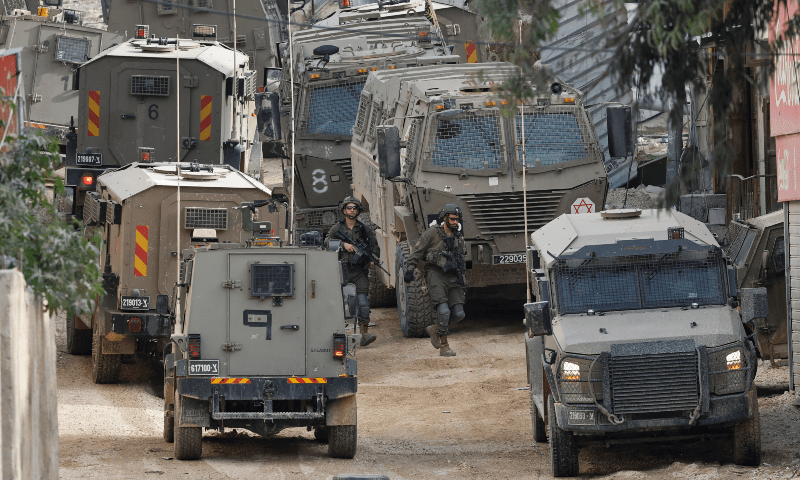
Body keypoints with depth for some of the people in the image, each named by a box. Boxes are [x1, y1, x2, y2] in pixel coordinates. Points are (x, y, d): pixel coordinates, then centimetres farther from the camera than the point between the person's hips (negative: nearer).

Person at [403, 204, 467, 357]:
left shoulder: (458, 236, 14)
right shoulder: (433, 233, -3)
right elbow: (417, 251, -1)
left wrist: (462, 279, 21)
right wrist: (410, 269, -8)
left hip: (453, 277, 6)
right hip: (436, 275, -6)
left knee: (458, 313, -3)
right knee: (444, 310, -17)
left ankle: (435, 329, 22)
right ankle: (444, 346, -7)